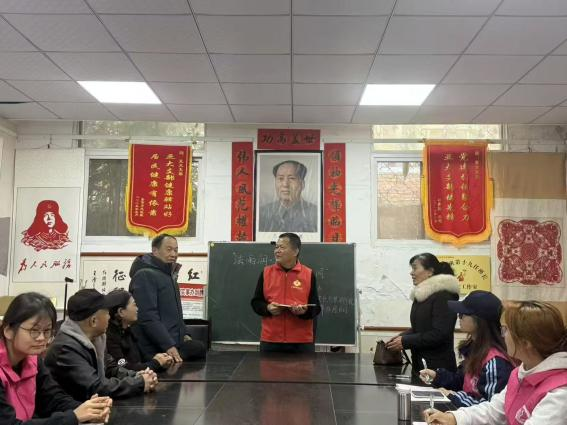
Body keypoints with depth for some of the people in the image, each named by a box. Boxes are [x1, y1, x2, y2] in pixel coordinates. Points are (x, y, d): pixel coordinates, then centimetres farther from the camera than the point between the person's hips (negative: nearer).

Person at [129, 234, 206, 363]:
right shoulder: (145, 275, -14)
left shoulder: (169, 275, 18)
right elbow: (148, 317, -23)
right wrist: (168, 346, -25)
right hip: (156, 351, -9)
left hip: (174, 345, 9)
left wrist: (183, 334, 15)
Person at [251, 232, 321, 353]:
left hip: (302, 341, -1)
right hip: (270, 340, 2)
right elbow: (256, 302, 9)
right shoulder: (266, 272, 6)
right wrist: (268, 308, -11)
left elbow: (315, 307, 1)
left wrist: (304, 311, -20)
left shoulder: (309, 274, 1)